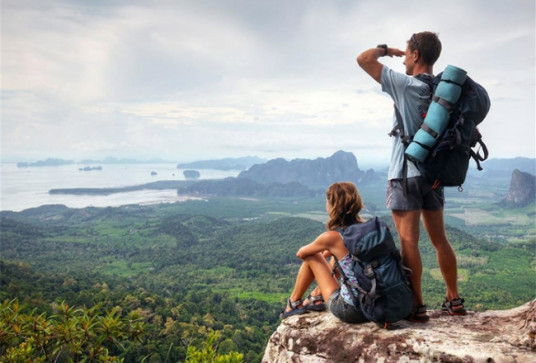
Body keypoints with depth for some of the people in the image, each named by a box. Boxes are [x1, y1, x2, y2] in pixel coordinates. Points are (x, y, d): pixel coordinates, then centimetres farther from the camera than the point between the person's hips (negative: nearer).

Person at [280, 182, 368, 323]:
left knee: (311, 257, 9)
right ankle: (316, 297, 39)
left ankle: (293, 304, 30)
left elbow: (301, 253, 5)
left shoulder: (331, 237, -15)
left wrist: (318, 251, 25)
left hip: (349, 310, -6)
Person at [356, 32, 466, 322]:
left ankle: (416, 306, 1)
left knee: (409, 242, -3)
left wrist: (385, 49, 9)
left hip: (406, 174, -7)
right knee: (439, 239, 14)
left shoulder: (406, 85, -12)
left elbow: (363, 59, -9)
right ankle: (454, 300, 23)